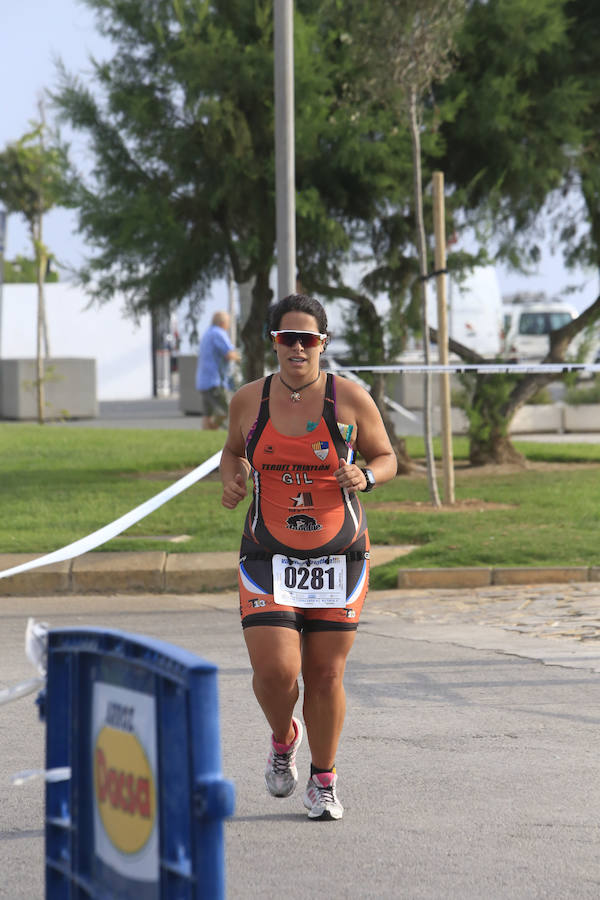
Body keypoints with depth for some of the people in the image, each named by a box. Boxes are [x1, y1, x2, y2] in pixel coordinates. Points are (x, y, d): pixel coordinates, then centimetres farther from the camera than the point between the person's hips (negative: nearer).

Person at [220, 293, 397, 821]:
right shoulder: (249, 400, 0)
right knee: (275, 671, -13)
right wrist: (232, 479, -2)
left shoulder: (350, 399, -4)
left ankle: (324, 780, 25)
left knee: (326, 676, 3)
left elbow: (386, 457, 6)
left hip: (340, 558, 0)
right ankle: (284, 739, 21)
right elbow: (234, 450, 19)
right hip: (269, 557, 0)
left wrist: (365, 477, -16)